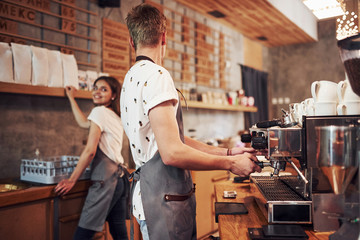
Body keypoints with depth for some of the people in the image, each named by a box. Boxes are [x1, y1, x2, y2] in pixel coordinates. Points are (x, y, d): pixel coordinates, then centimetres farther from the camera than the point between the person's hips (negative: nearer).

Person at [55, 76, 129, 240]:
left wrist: (72, 180, -6)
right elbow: (83, 123, 32)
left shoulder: (99, 111, -7)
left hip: (105, 179, -9)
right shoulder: (116, 116, 19)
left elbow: (90, 151, -12)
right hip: (120, 177, 9)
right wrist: (71, 98, 42)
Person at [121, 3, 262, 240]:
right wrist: (230, 163, -11)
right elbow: (172, 152, -23)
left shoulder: (133, 78, 16)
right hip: (164, 198, -9)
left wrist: (226, 152, 10)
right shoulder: (156, 76, -16)